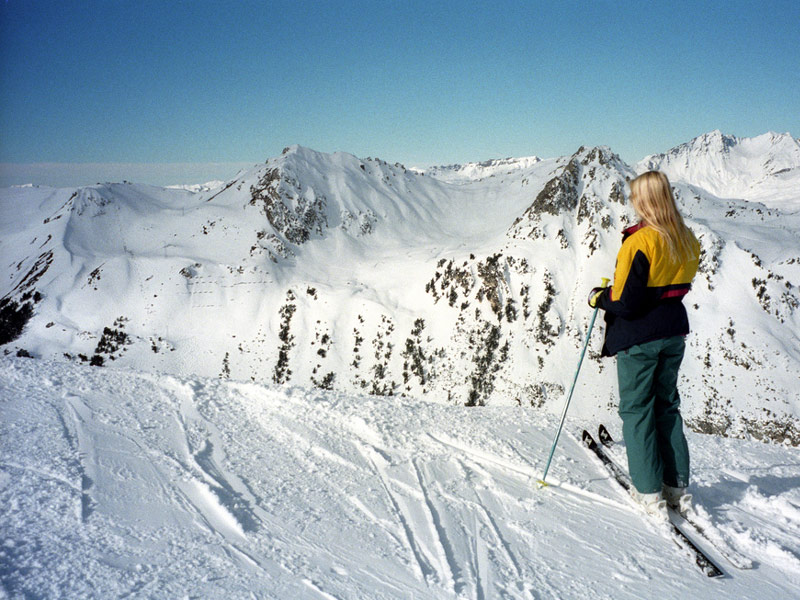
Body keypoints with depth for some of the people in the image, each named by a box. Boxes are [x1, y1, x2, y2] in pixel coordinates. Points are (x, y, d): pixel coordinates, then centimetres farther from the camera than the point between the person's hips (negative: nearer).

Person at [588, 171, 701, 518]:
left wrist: (599, 298, -4)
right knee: (668, 407, 18)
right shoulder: (688, 240, 1)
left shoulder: (640, 242, -21)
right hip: (674, 333, 7)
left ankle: (649, 492, 11)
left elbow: (625, 303, -22)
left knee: (636, 410, 6)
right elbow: (680, 285, 12)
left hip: (638, 336, -7)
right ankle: (677, 486, 23)